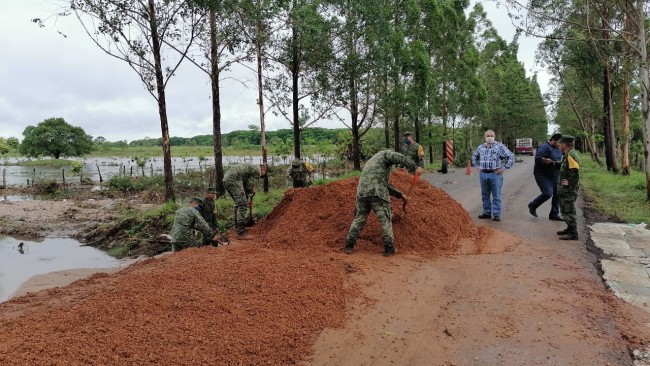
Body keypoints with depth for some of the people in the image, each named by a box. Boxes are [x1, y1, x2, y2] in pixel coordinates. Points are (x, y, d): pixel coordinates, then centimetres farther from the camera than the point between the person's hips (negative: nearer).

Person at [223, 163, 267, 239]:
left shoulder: (251, 168, 32)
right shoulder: (257, 170, 3)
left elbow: (246, 185, 34)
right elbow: (250, 184, -2)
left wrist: (248, 198, 34)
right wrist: (252, 191, 19)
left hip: (226, 179, 10)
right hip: (233, 179, -10)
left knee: (239, 203, 24)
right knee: (242, 204, -11)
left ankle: (238, 226, 34)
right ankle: (241, 233, -15)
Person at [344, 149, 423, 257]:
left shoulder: (372, 162, 36)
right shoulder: (386, 153, 14)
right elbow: (400, 158, -8)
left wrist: (400, 194, 37)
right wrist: (415, 168, -3)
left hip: (362, 192, 7)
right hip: (377, 193, -7)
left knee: (359, 219, 16)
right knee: (386, 220, 4)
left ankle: (349, 246, 14)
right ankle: (389, 248, 4)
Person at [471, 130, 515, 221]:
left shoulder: (500, 146, -4)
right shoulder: (480, 147, 9)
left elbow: (511, 156, -5)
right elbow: (474, 156, 28)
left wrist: (504, 168, -7)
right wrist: (477, 165, 15)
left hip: (495, 174, -5)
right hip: (483, 174, 5)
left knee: (496, 196, -1)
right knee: (485, 195, 11)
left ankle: (496, 214, 3)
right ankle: (487, 212, 21)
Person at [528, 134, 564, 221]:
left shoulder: (557, 149, 15)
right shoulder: (544, 147, -15)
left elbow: (559, 161, 23)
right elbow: (538, 159, -27)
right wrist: (552, 162, -29)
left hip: (554, 176, 9)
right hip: (543, 175, -9)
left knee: (557, 194, 6)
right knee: (548, 193, -16)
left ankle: (554, 214, 17)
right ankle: (532, 205, 8)